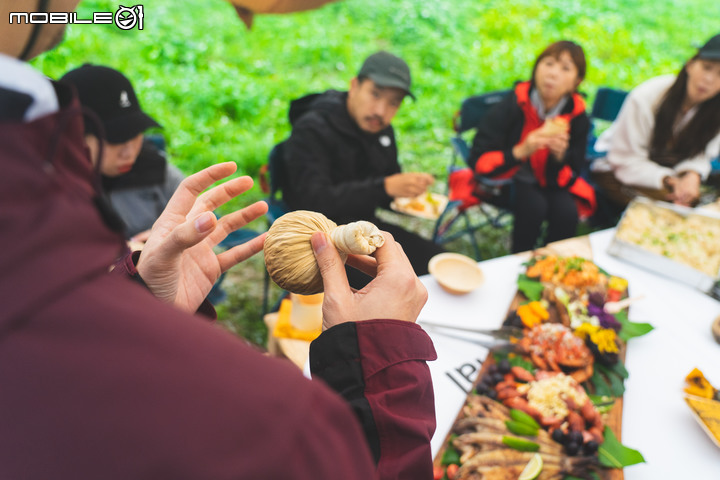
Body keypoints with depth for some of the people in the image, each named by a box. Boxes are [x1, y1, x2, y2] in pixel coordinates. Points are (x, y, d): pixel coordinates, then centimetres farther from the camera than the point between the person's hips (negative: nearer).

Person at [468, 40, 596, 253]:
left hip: (549, 182, 3)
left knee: (567, 211, -25)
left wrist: (560, 156, -29)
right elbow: (478, 160, -23)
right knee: (533, 206, -31)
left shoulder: (578, 117, -10)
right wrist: (520, 151, -37)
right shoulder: (512, 105, -20)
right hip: (507, 178, -3)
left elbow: (565, 177, -7)